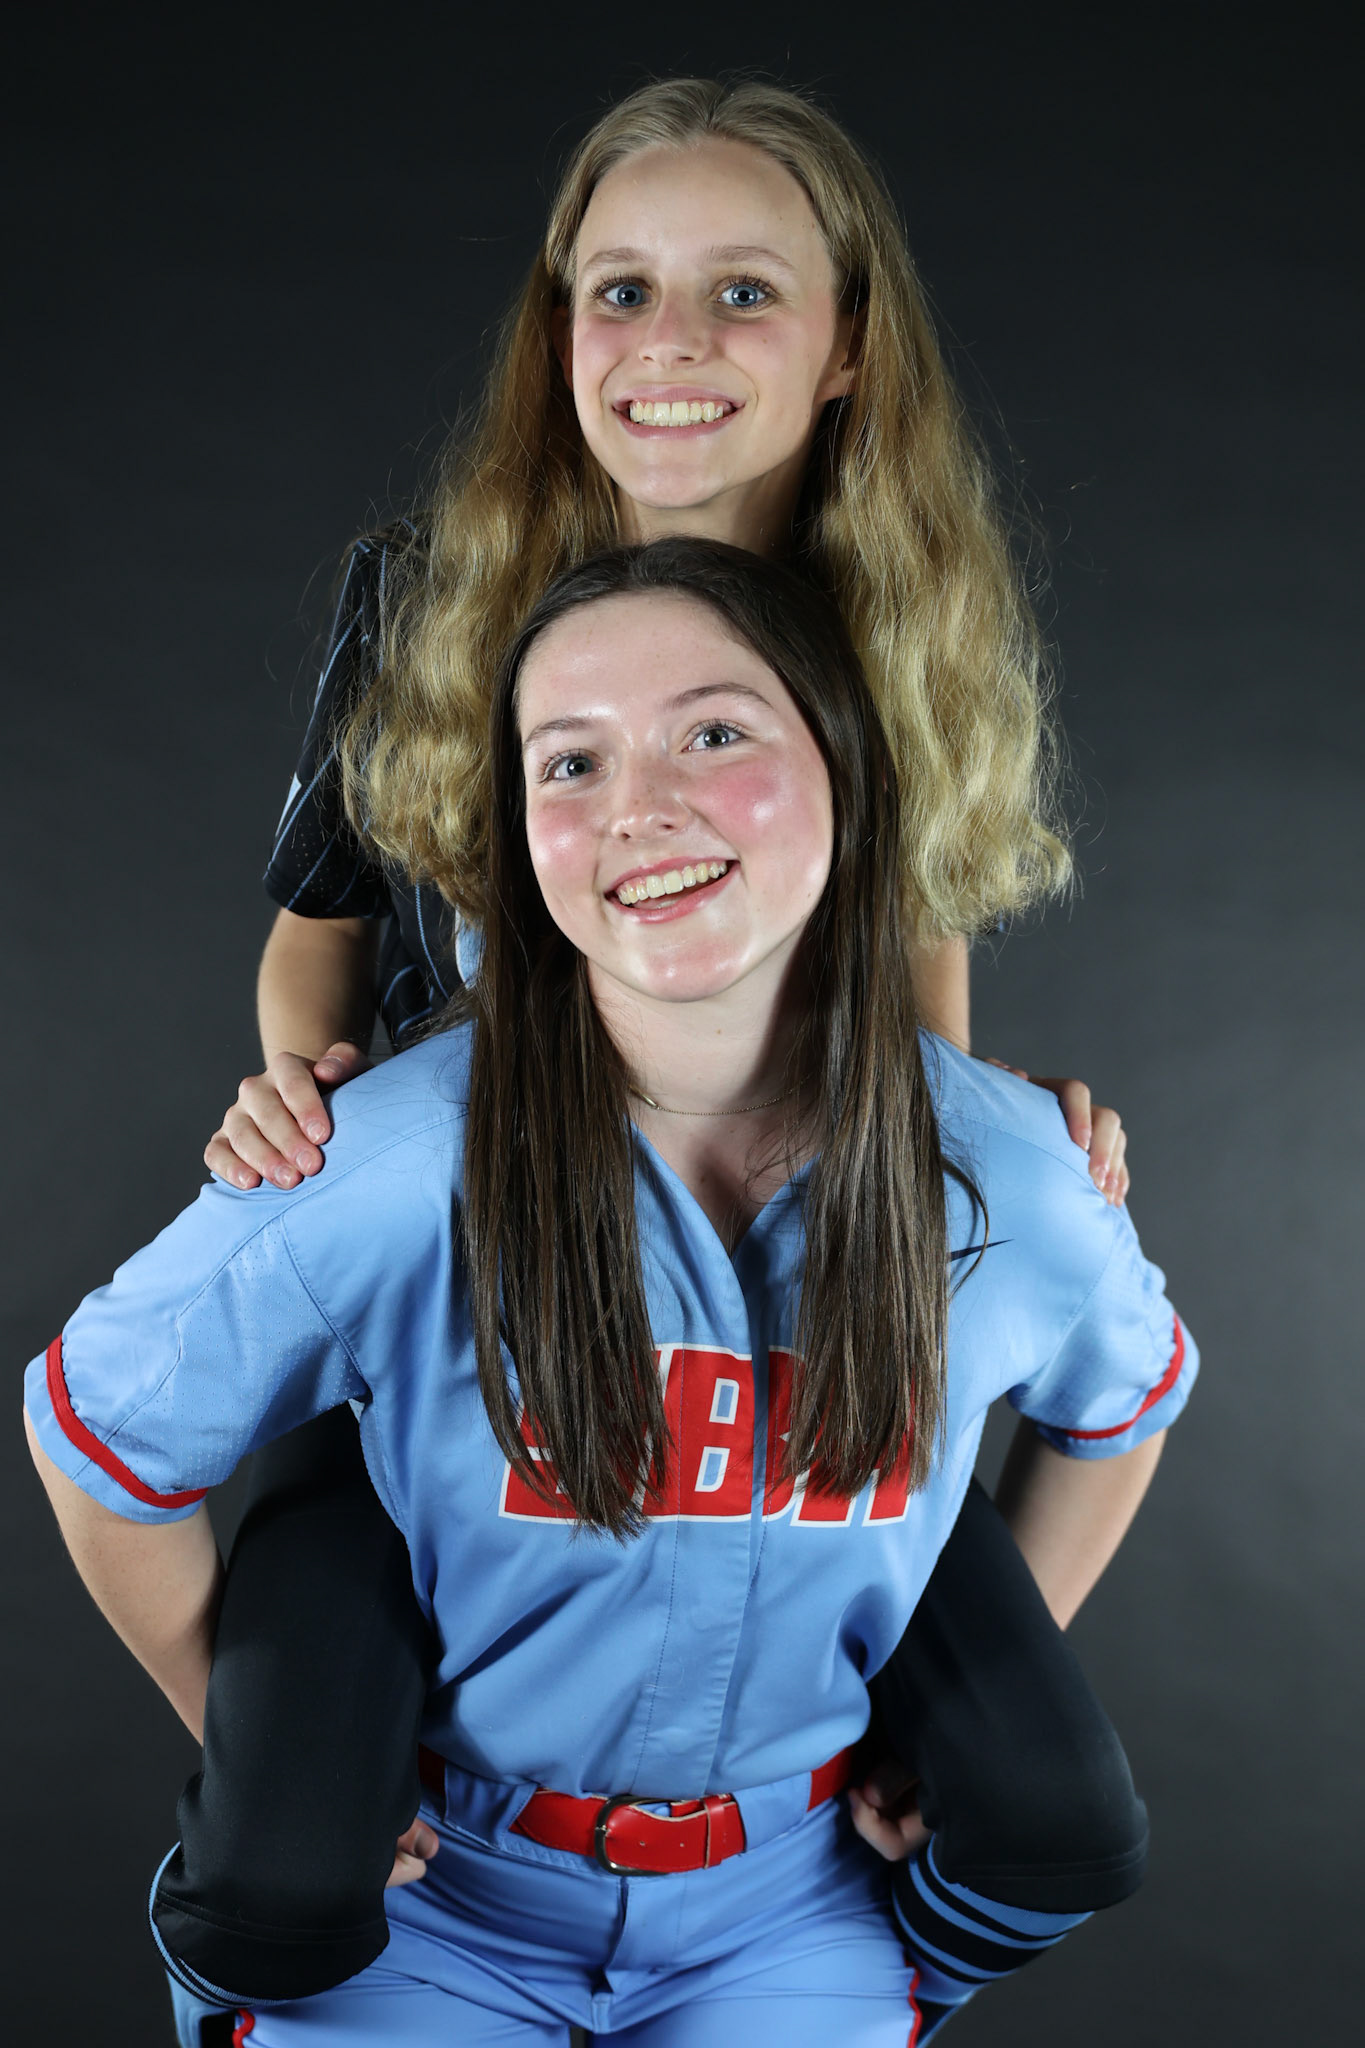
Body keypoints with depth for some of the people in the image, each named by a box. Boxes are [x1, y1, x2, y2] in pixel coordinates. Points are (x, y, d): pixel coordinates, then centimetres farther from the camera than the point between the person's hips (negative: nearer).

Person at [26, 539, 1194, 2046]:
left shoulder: (1007, 1177, -14)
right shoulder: (394, 1174, -25)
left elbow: (1124, 1398, 11)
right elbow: (98, 1427, -7)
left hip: (787, 1907, 2)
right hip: (436, 1891, -2)